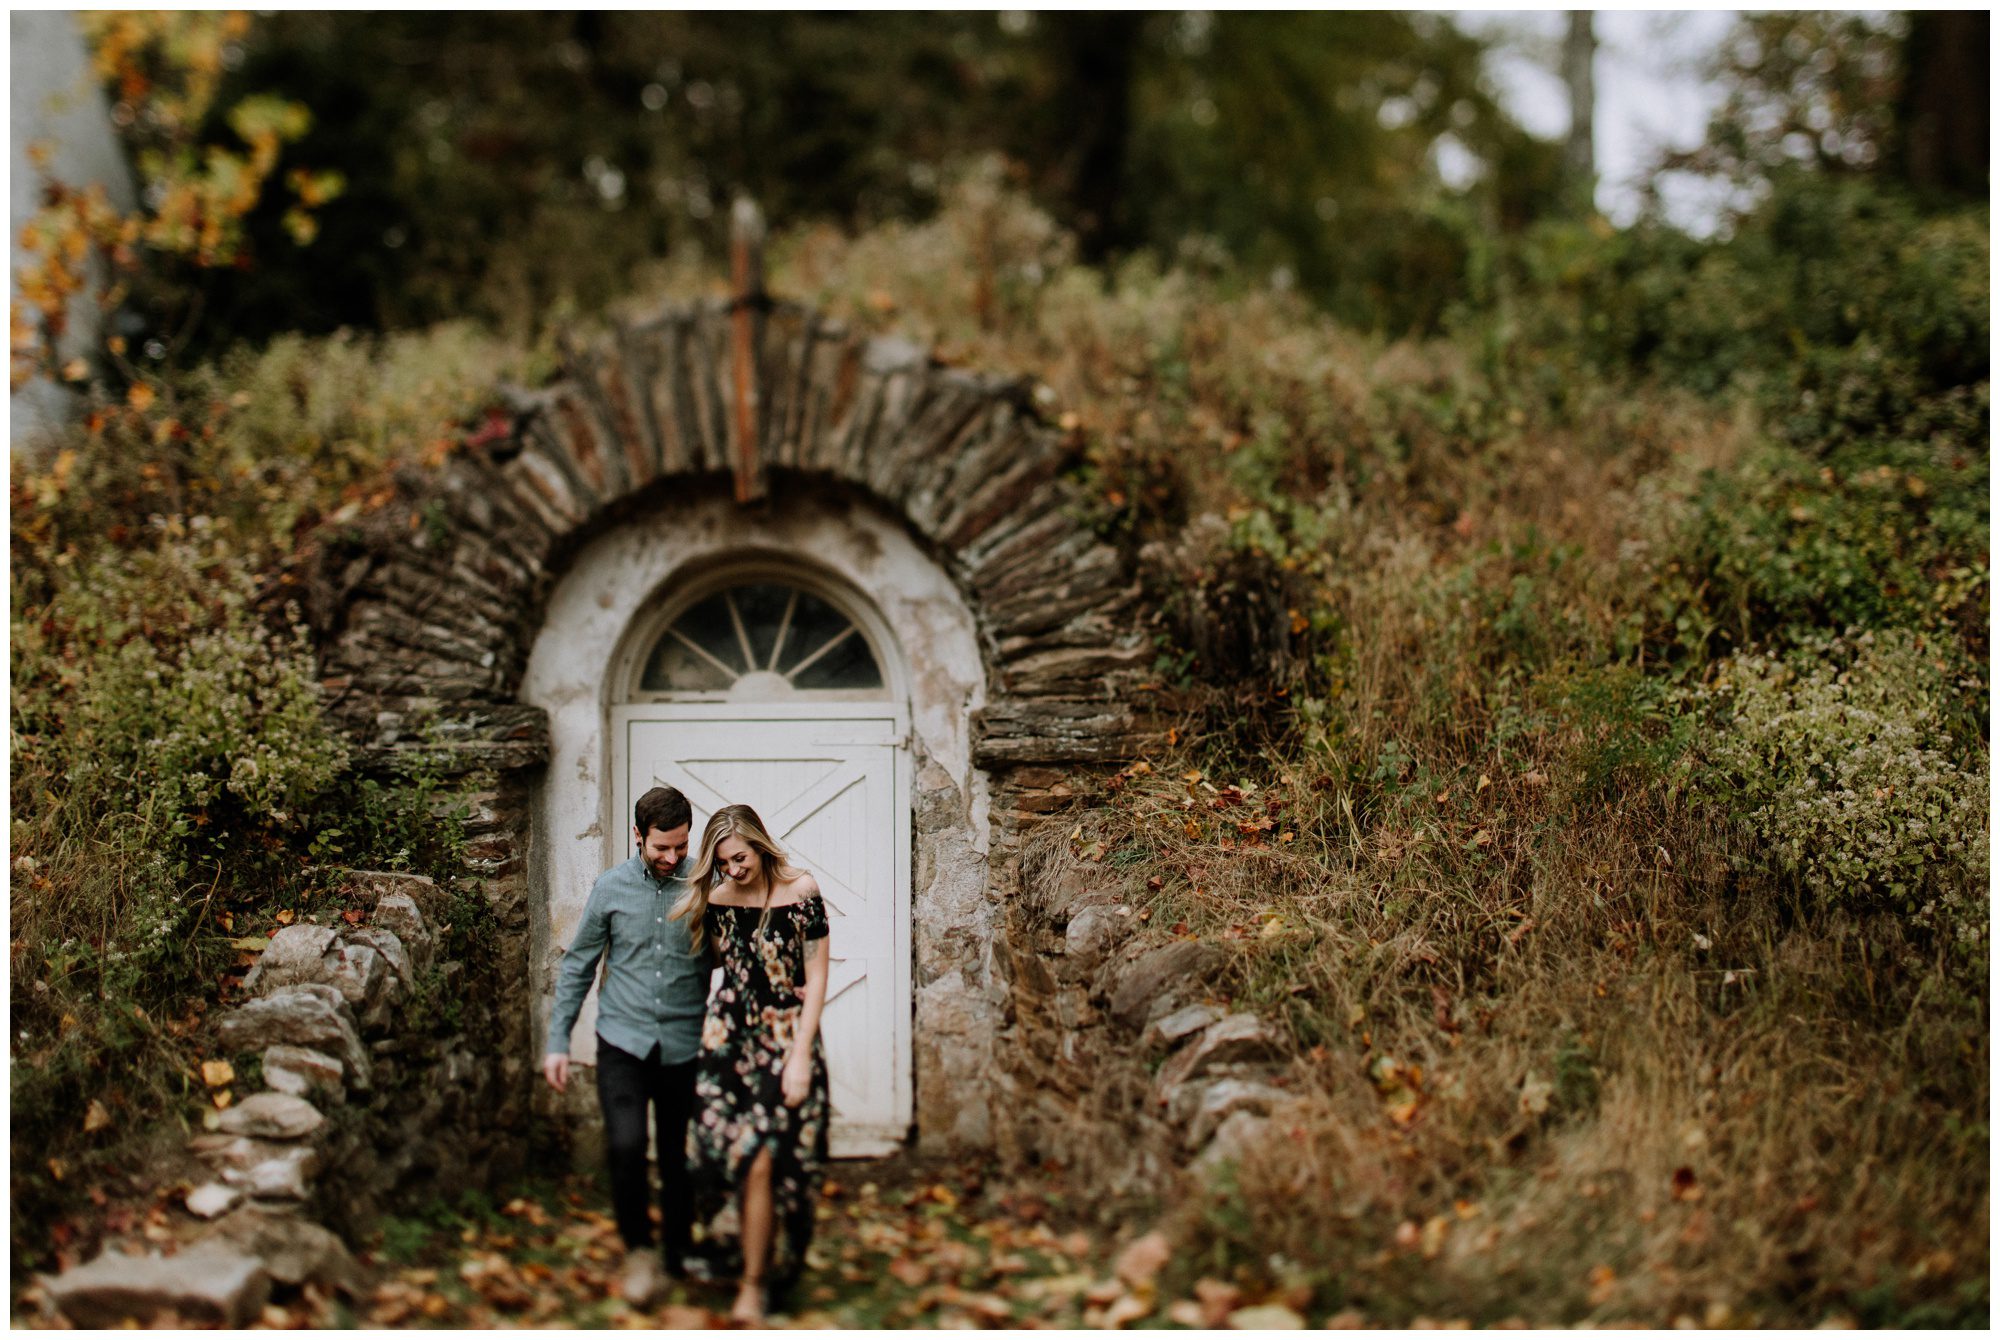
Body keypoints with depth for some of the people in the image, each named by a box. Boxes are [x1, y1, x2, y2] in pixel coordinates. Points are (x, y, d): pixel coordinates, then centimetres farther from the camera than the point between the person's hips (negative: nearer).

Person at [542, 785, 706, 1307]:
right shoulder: (612, 887, 1)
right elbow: (577, 967, 9)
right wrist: (558, 1041, 6)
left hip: (685, 1044, 0)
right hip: (624, 1041, 0)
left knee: (679, 1156, 7)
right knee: (625, 1146, -16)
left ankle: (678, 1254, 26)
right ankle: (639, 1251, 2)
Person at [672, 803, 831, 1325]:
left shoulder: (800, 891, -7)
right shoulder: (717, 898, 3)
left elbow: (816, 977, -5)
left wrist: (800, 1056, -9)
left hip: (787, 1038, -3)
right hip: (729, 1036, 3)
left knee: (760, 1158, -12)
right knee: (723, 1147, -9)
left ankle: (754, 1285, -2)